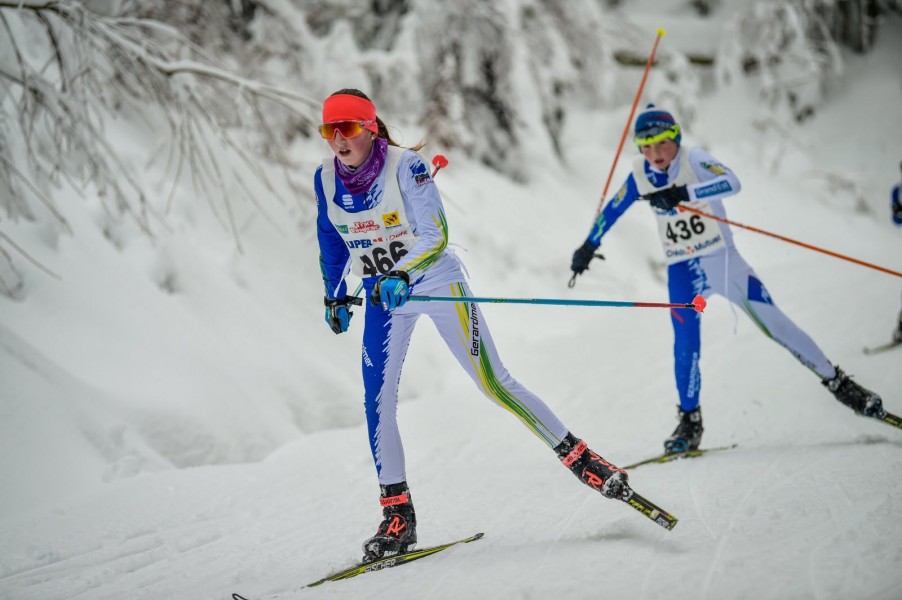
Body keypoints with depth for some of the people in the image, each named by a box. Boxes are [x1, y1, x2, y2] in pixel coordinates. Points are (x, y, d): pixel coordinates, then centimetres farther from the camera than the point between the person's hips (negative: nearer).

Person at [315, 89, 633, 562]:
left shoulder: (405, 165, -22)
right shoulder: (326, 178, -6)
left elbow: (435, 235, -29)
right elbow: (331, 241, 12)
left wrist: (401, 275, -44)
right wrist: (335, 297, 18)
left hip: (435, 281, -5)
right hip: (382, 294, 5)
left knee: (494, 384, -7)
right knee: (377, 400, -6)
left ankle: (581, 460, 4)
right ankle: (397, 516, 3)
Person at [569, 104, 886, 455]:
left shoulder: (694, 160, -17)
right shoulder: (640, 176, -4)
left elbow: (731, 182, -36)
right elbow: (612, 210, 12)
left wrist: (682, 194, -48)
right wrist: (589, 247, 16)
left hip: (724, 259, -2)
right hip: (683, 271, 2)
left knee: (775, 324, 0)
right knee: (686, 342, -14)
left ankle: (838, 383, 14)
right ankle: (689, 421, 1)